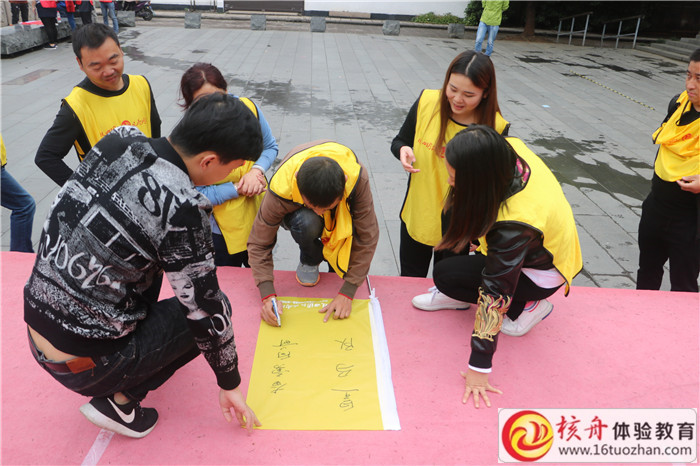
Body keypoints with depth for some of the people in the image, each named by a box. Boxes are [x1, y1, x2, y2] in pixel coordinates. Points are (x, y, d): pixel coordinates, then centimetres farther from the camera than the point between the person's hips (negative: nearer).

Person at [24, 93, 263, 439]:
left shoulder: (118, 139, -7)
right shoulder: (182, 210, -27)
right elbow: (207, 309, -16)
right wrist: (230, 384, -1)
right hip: (83, 364, -7)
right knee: (212, 310, 5)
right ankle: (120, 400, 4)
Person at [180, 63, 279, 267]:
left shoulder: (247, 108, -16)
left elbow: (270, 147, -1)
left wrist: (257, 170, -20)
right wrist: (238, 189, -26)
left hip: (259, 212, 4)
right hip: (222, 229, -4)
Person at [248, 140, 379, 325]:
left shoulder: (357, 177, -40)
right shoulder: (281, 190, -40)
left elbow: (367, 237, -32)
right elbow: (259, 244, -28)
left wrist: (347, 293, -33)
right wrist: (268, 295, -40)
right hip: (298, 211, -2)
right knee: (307, 222, -37)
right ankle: (309, 261, -4)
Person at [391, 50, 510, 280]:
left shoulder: (496, 128, -19)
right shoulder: (426, 102, -13)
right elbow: (399, 141, 4)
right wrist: (403, 150, -19)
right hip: (417, 216, 2)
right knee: (409, 282, 22)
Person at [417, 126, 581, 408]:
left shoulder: (514, 225, -41)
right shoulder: (510, 149, -23)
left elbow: (496, 296, -36)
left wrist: (479, 367, -28)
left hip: (540, 273, -8)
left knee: (445, 275, -13)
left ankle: (526, 306, 0)